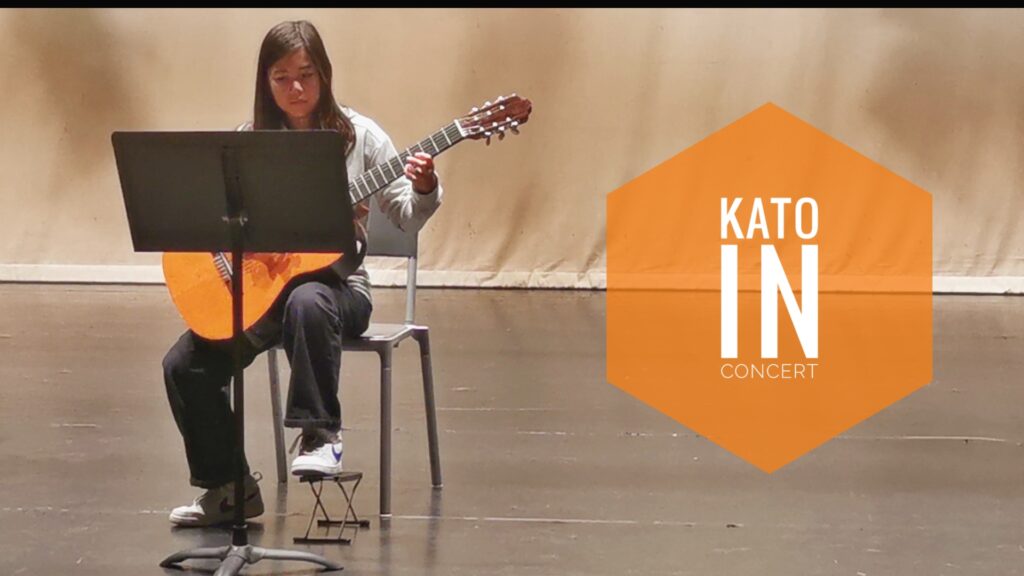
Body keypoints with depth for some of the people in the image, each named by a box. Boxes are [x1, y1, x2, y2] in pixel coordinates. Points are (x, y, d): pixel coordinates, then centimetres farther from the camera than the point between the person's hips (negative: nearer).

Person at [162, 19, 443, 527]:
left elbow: (406, 218, -1)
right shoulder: (250, 141, 4)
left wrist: (423, 190, -23)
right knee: (186, 365, -16)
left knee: (307, 302, -40)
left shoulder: (357, 135, 0)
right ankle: (228, 486, 1)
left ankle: (320, 433, -25)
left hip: (334, 281, -3)